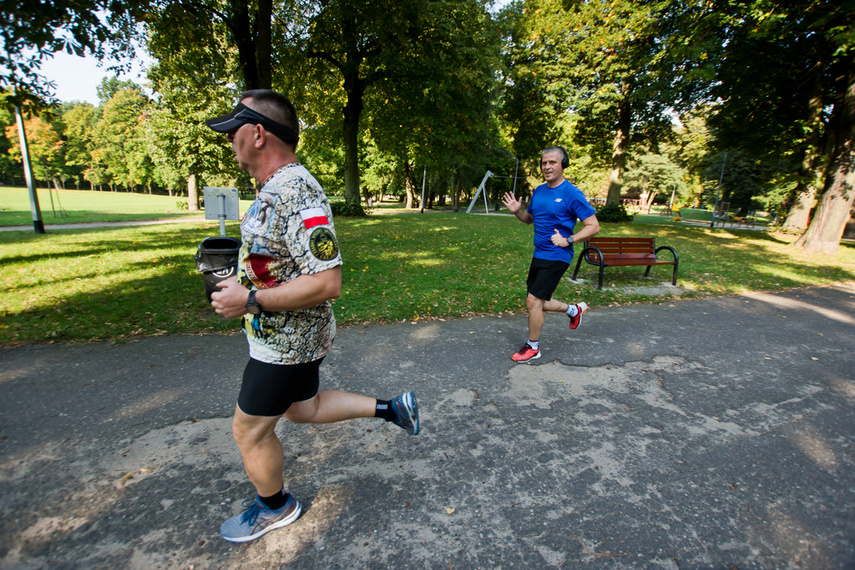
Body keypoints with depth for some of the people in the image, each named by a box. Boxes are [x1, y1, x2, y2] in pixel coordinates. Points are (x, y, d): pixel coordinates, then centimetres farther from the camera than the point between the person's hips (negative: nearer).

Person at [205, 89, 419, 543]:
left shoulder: (297, 195, -27)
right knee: (303, 409, 26)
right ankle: (391, 408, 31)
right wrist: (241, 280, 12)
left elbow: (326, 283, -32)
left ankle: (274, 507, 39)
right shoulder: (275, 188, 7)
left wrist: (250, 300, -26)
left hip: (286, 340, -10)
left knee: (249, 431, 11)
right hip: (287, 335, 10)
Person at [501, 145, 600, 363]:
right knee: (537, 302, 14)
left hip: (556, 257, -8)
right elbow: (529, 218, 22)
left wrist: (568, 240, -23)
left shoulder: (572, 194, -12)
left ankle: (533, 347, 11)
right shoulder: (539, 191, 9)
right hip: (538, 255, 8)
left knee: (533, 301, -9)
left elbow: (593, 226, -11)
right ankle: (574, 310, 40)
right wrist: (517, 211, 1)